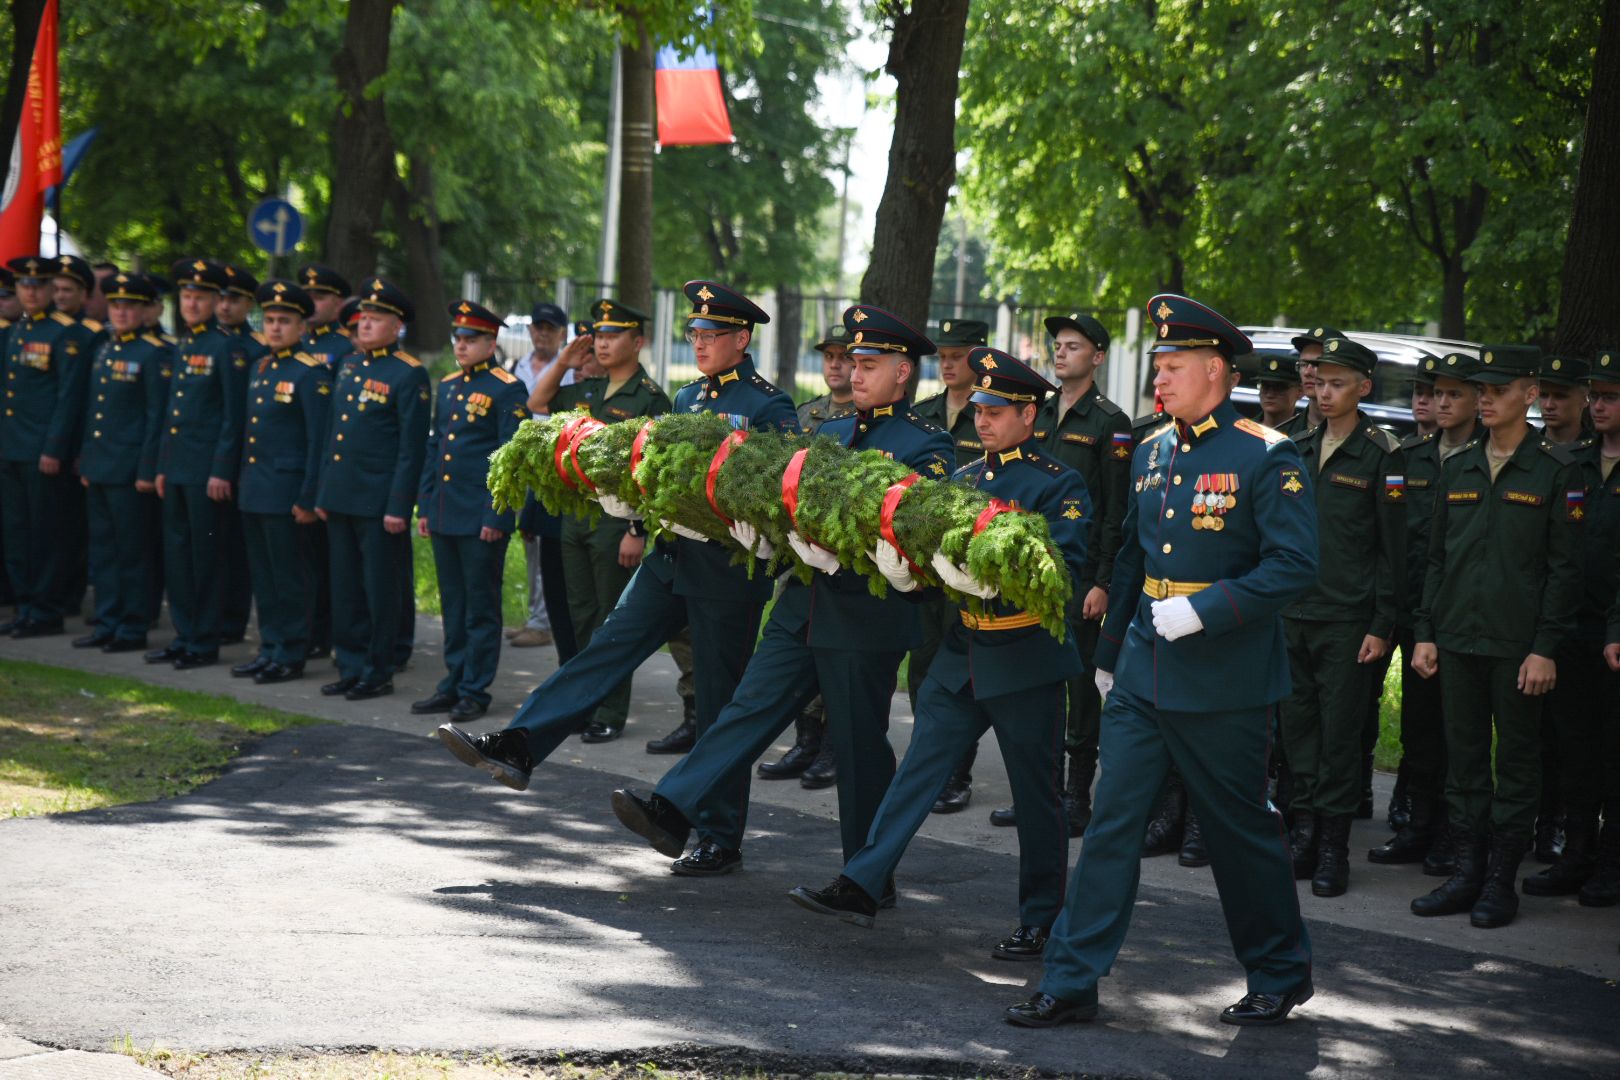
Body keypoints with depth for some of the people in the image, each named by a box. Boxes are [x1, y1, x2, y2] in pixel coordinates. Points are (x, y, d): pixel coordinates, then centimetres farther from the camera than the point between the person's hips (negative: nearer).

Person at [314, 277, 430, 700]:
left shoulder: (409, 375, -9)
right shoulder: (349, 366, 13)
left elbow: (412, 448, -11)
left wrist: (399, 506, -15)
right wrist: (323, 493, 15)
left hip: (379, 502, -7)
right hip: (341, 498, 7)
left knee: (379, 592, 1)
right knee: (346, 590, 12)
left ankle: (378, 673, 9)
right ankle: (351, 668, 20)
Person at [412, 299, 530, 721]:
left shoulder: (507, 390, -8)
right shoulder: (447, 386, 14)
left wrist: (494, 515, -15)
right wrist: (425, 506, 14)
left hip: (481, 516, -7)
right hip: (444, 513, 7)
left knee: (481, 607, 0)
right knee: (453, 605, 12)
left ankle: (474, 691, 5)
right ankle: (453, 684, 18)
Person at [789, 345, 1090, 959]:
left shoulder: (1058, 485, -8)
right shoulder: (965, 479, 12)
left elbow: (1068, 568, -18)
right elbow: (931, 541, 17)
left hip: (1027, 662, -6)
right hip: (961, 655, 6)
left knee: (1036, 795, 4)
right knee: (918, 770, 0)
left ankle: (1041, 920, 14)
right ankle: (861, 888, -4)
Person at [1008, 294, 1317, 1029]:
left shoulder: (1265, 457, -11)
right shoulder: (1151, 452, 10)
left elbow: (1295, 566, -17)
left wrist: (1202, 610, -23)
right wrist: (1108, 655, 21)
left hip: (1223, 685, -6)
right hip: (1143, 673, 6)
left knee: (1241, 831, 7)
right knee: (1111, 824, 2)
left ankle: (1281, 976, 24)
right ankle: (1072, 982, 4)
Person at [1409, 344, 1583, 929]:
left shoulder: (1555, 472, -4)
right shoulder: (1459, 468, 11)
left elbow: (1565, 568, -7)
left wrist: (1546, 649, -12)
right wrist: (1425, 633, 8)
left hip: (1518, 646, -5)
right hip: (1459, 640, 5)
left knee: (1516, 763, 2)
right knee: (1464, 760, 8)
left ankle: (1501, 881, 8)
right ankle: (1467, 873, 15)